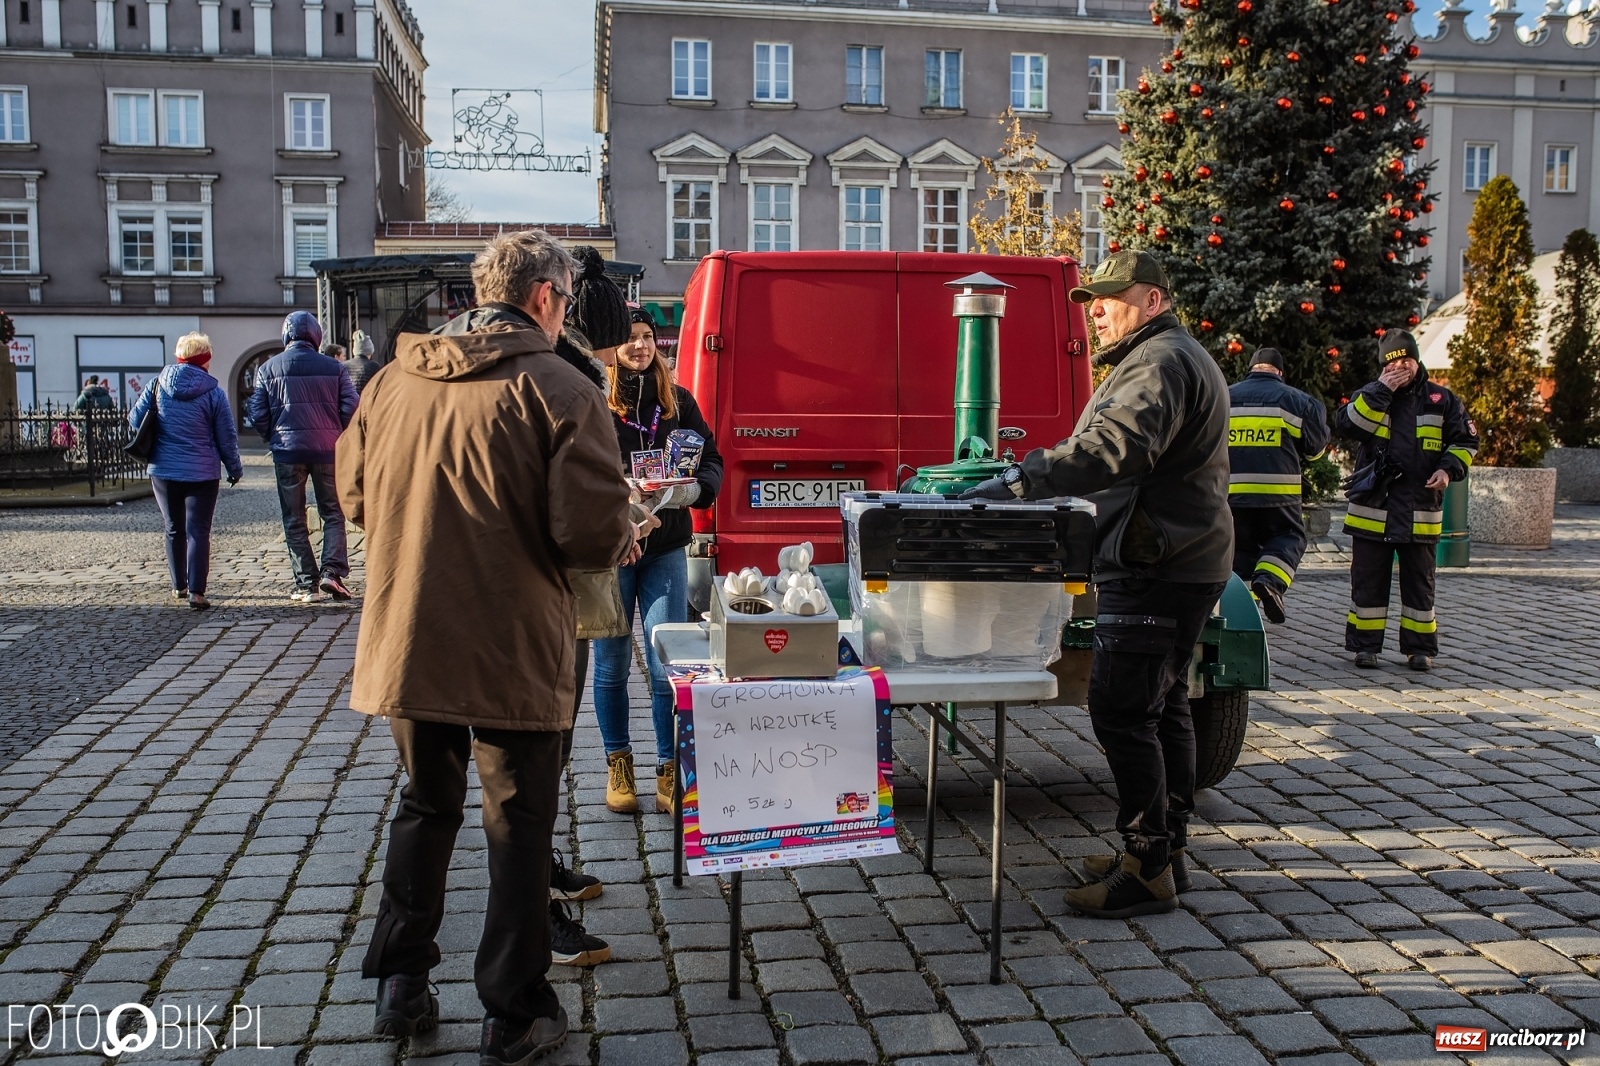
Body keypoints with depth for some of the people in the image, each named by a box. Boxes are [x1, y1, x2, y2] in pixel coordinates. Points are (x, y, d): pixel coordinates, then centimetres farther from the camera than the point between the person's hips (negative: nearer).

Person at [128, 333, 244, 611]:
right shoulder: (213, 393, -8)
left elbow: (134, 418, 3)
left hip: (163, 471, 3)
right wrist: (235, 469, 9)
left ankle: (179, 586, 24)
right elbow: (227, 437, -4)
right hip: (201, 473, -3)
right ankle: (196, 591, -10)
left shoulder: (158, 384, -1)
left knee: (174, 529, 16)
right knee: (198, 531, -2)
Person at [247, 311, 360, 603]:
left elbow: (257, 415, 1)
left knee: (294, 520, 7)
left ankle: (306, 584, 6)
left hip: (288, 451, 0)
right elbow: (351, 407, -4)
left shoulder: (268, 368, 4)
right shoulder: (334, 367, 2)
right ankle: (332, 571, -6)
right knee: (333, 513, 11)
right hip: (328, 450, 0)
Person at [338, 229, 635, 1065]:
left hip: (405, 641, 5)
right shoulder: (557, 390, -13)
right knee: (519, 823, 9)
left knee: (425, 805, 22)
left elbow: (354, 495, 12)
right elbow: (591, 532, -19)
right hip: (513, 650, -5)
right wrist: (624, 542, 3)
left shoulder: (394, 380, 3)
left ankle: (399, 984, 30)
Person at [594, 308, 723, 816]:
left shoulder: (678, 401, 7)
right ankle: (618, 767, 27)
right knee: (611, 665, 10)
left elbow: (711, 461, 9)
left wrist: (691, 490, -12)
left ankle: (670, 774, 13)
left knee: (668, 667, 0)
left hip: (665, 549, 2)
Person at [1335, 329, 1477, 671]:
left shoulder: (1440, 399, 7)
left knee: (1419, 582, 8)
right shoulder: (1368, 395, 5)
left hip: (1420, 511, 1)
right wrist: (1380, 392, -17)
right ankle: (1365, 645, 13)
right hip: (1372, 508, -1)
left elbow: (1466, 440, 12)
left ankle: (1420, 647, 16)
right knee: (1368, 581, 4)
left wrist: (1449, 468, -6)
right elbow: (1347, 426, -14)